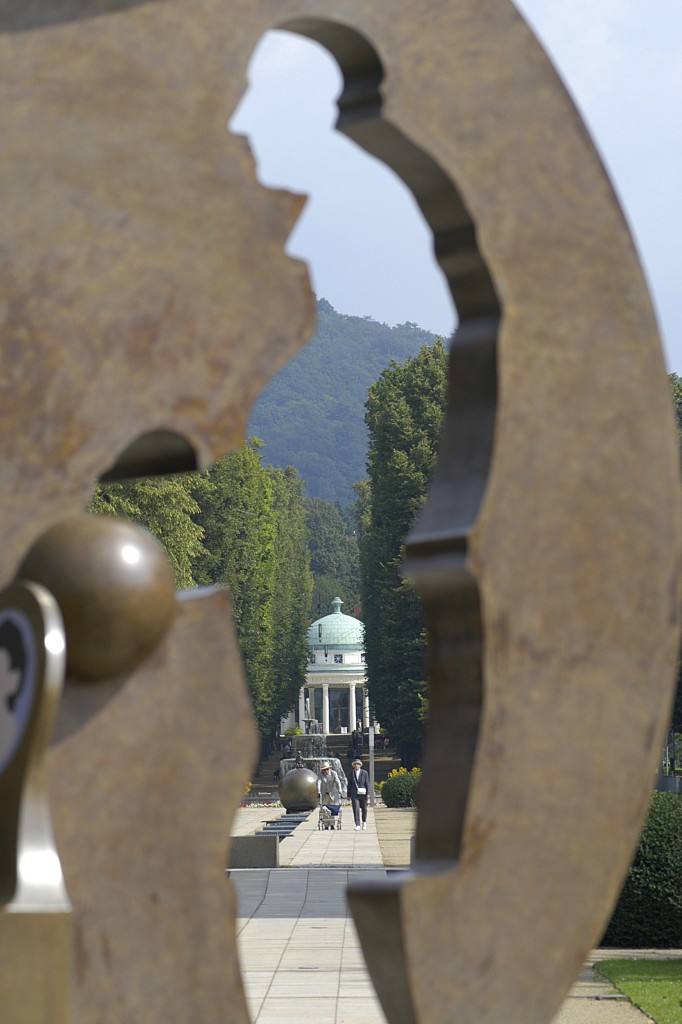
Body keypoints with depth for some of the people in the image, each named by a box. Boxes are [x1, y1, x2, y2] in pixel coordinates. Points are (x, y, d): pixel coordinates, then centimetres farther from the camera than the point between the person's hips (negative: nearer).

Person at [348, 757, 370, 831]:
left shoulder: (364, 773, -1)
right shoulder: (351, 773, 3)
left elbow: (367, 784, -2)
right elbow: (349, 784, 7)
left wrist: (368, 793, -11)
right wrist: (349, 795, 5)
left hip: (362, 794, 0)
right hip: (354, 794, 0)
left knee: (364, 809, 12)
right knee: (356, 809, -12)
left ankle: (364, 822, 37)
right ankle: (357, 825, -13)